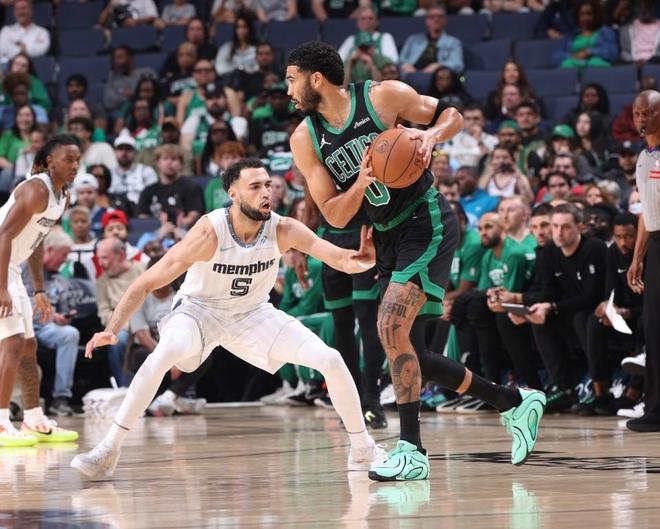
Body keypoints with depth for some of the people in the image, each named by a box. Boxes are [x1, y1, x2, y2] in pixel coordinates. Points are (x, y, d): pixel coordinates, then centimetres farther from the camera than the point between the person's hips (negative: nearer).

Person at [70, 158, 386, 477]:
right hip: (200, 309, -4)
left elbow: (341, 259, -28)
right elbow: (147, 283, -26)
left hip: (254, 313, 4)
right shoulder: (209, 233, -30)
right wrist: (112, 330, -36)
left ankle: (363, 450, 14)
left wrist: (361, 260, -53)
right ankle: (107, 452, -28)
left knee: (331, 360, -8)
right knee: (164, 354, -36)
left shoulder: (283, 230, -21)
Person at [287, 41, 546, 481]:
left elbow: (453, 115, 3)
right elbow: (335, 217, -3)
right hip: (389, 238, 7)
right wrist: (360, 185, -22)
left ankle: (412, 450, -18)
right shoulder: (305, 140, 1)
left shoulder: (384, 97, -10)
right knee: (412, 356, 7)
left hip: (428, 223, -7)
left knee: (392, 326, -23)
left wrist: (431, 135, -19)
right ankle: (515, 403, 25)